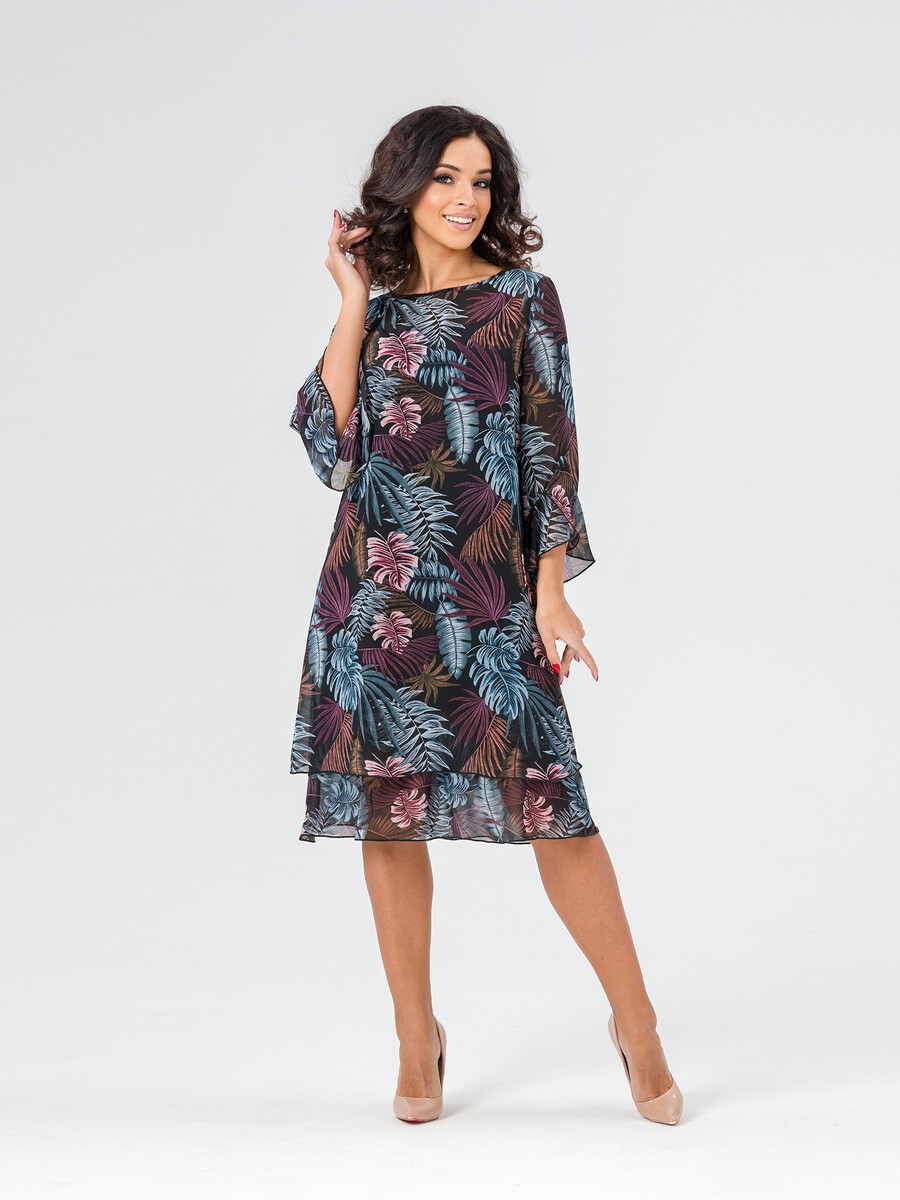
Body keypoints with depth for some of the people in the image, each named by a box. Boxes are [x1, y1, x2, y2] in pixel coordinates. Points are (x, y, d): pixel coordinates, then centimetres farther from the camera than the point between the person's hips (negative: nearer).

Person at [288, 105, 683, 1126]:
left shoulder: (522, 296, 5)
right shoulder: (377, 311, 13)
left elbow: (551, 446, 0)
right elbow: (325, 438, 0)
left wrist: (552, 588, -8)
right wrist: (354, 306, 0)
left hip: (485, 587, -3)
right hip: (375, 589, 3)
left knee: (549, 805, -9)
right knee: (386, 809, 5)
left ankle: (636, 1024, 7)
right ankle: (417, 1041, 18)